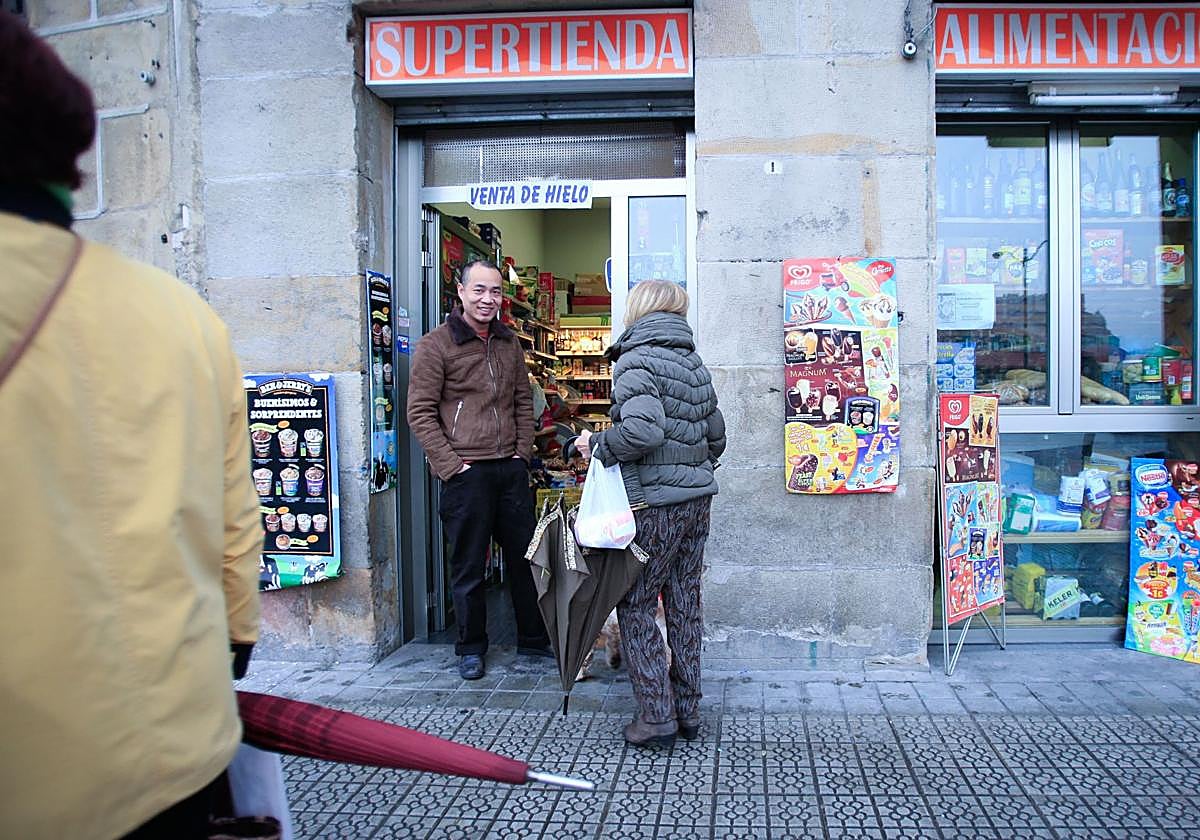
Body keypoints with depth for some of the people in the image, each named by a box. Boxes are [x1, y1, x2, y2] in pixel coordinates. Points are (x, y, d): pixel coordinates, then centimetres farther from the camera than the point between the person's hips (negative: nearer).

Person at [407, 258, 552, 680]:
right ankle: (471, 648, 23)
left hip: (511, 469, 5)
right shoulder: (435, 345, -6)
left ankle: (533, 638, 28)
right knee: (468, 565, 6)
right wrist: (452, 465, -12)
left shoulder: (509, 343, 12)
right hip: (466, 473, -5)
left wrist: (523, 452, 7)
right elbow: (421, 414, -8)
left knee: (524, 554, 13)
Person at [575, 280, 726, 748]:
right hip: (698, 498, 8)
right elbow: (716, 437, 19)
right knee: (685, 604, 14)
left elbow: (642, 429, -27)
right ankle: (687, 711, 23)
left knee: (636, 606, 3)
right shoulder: (695, 364, 13)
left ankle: (657, 716, 6)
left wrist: (597, 447, -11)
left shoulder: (636, 360, -11)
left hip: (655, 503, -8)